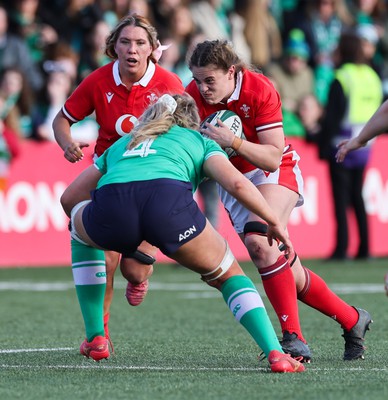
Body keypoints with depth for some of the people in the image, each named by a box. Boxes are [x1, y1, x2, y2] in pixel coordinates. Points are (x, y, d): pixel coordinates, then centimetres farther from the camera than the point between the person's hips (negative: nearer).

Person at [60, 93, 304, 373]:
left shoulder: (122, 143, 42)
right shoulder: (199, 141, 33)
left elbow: (68, 198, 43)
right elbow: (236, 183, 13)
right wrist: (274, 222, 26)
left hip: (110, 202, 2)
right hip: (169, 199, -2)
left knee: (81, 234, 39)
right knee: (229, 275, 22)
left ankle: (95, 339, 33)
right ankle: (275, 353, 3)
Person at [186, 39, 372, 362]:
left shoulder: (260, 90, -24)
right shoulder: (194, 95, -13)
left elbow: (273, 158, -26)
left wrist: (233, 141, -39)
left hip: (275, 172, -5)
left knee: (260, 242, -32)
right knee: (289, 273, 0)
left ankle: (293, 338, -30)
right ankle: (352, 320, 20)